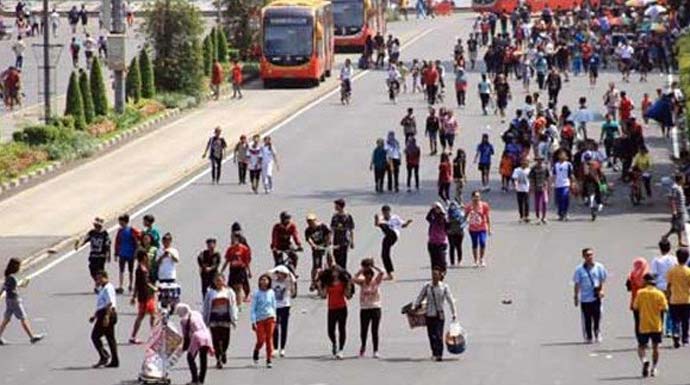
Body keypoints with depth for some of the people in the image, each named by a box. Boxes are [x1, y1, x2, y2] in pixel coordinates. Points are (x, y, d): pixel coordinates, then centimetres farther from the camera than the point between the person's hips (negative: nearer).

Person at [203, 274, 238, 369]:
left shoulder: (229, 292, 8)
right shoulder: (210, 293, 7)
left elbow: (233, 306, 6)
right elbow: (206, 307, 10)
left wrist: (234, 319, -1)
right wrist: (205, 321, 7)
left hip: (225, 318, 0)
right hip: (214, 319, 0)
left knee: (225, 339, 1)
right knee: (216, 340, -4)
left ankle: (223, 352, 33)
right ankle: (218, 359, 5)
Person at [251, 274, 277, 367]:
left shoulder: (271, 293, 3)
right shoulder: (256, 293, -6)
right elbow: (253, 308, -4)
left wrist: (274, 317, 15)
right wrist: (253, 322, -8)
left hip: (270, 318, 2)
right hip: (259, 319, -2)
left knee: (269, 339, -4)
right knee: (261, 340, -4)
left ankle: (269, 360, 2)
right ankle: (255, 353, 26)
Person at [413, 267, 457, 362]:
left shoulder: (444, 287, -3)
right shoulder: (427, 286, 1)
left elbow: (450, 300, 2)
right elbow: (420, 298, 11)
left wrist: (454, 314, 1)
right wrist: (414, 308, 7)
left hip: (439, 314, -2)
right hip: (429, 314, 2)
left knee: (439, 335, -12)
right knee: (431, 335, 7)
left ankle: (439, 355, -9)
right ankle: (434, 353, 23)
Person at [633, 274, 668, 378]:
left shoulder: (640, 293, -6)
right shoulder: (659, 294, -3)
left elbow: (635, 307, -3)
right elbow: (665, 309, -6)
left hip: (644, 326, -1)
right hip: (657, 326, 1)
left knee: (641, 346, 8)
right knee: (655, 347, 13)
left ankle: (644, 361, -19)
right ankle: (654, 369, 12)